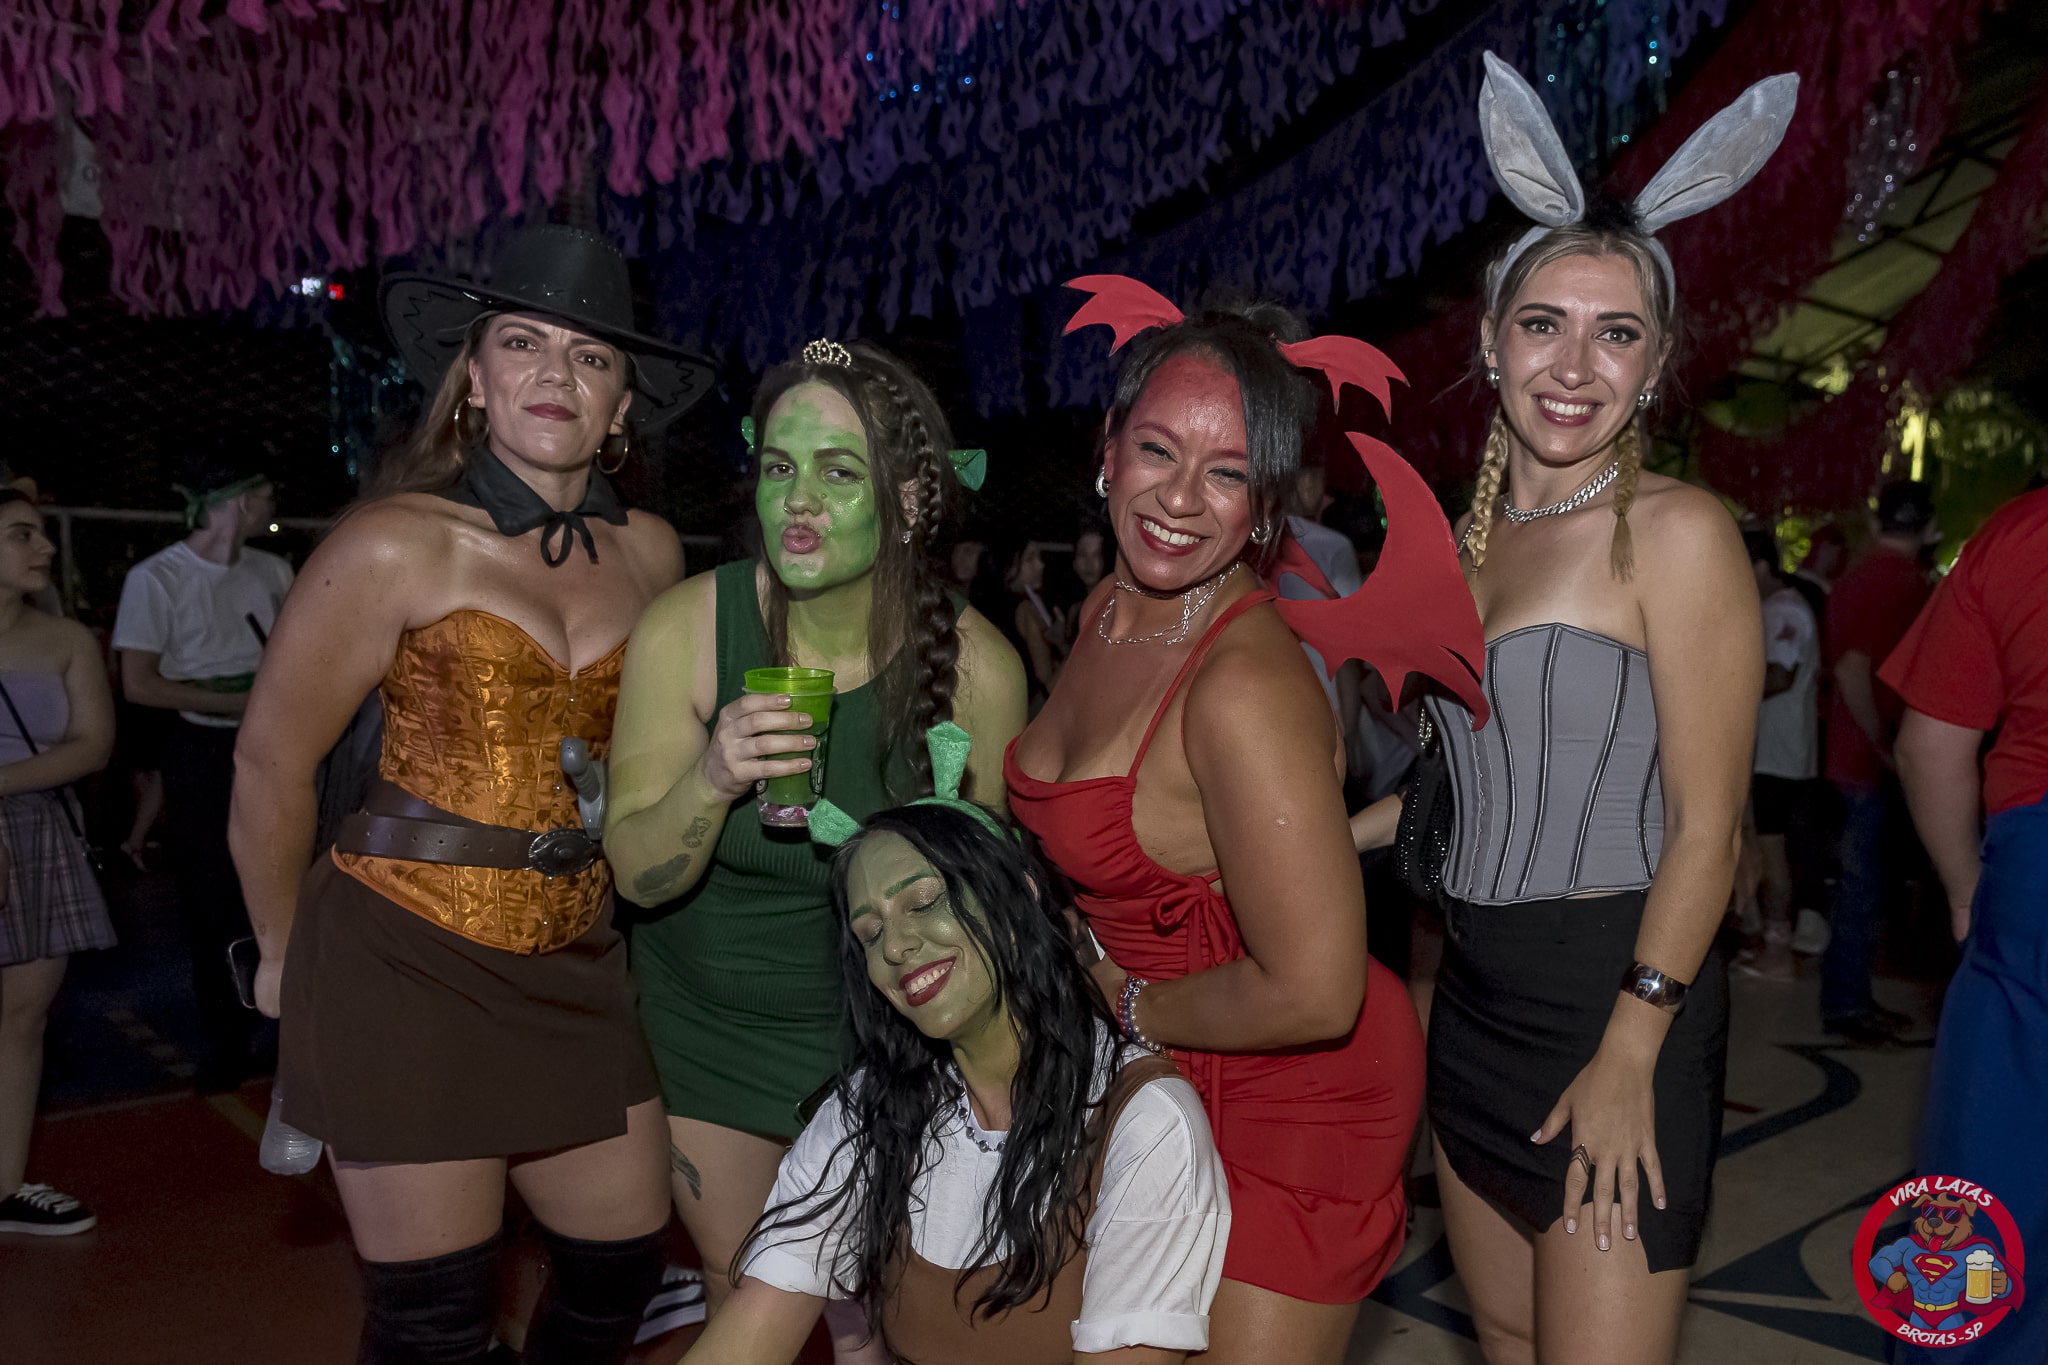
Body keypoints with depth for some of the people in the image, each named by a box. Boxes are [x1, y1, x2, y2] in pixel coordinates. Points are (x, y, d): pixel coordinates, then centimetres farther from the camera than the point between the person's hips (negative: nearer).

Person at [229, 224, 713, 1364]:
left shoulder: (653, 554, 3)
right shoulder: (397, 545, -11)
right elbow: (272, 765, -3)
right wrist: (285, 951, 8)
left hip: (576, 964, 5)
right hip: (408, 961, -4)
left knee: (625, 1264, 13)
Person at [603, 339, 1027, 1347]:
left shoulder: (976, 667, -21)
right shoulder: (683, 629, -20)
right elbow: (640, 875, -17)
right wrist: (711, 781, -36)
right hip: (705, 1021, 1)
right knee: (738, 1289, 21)